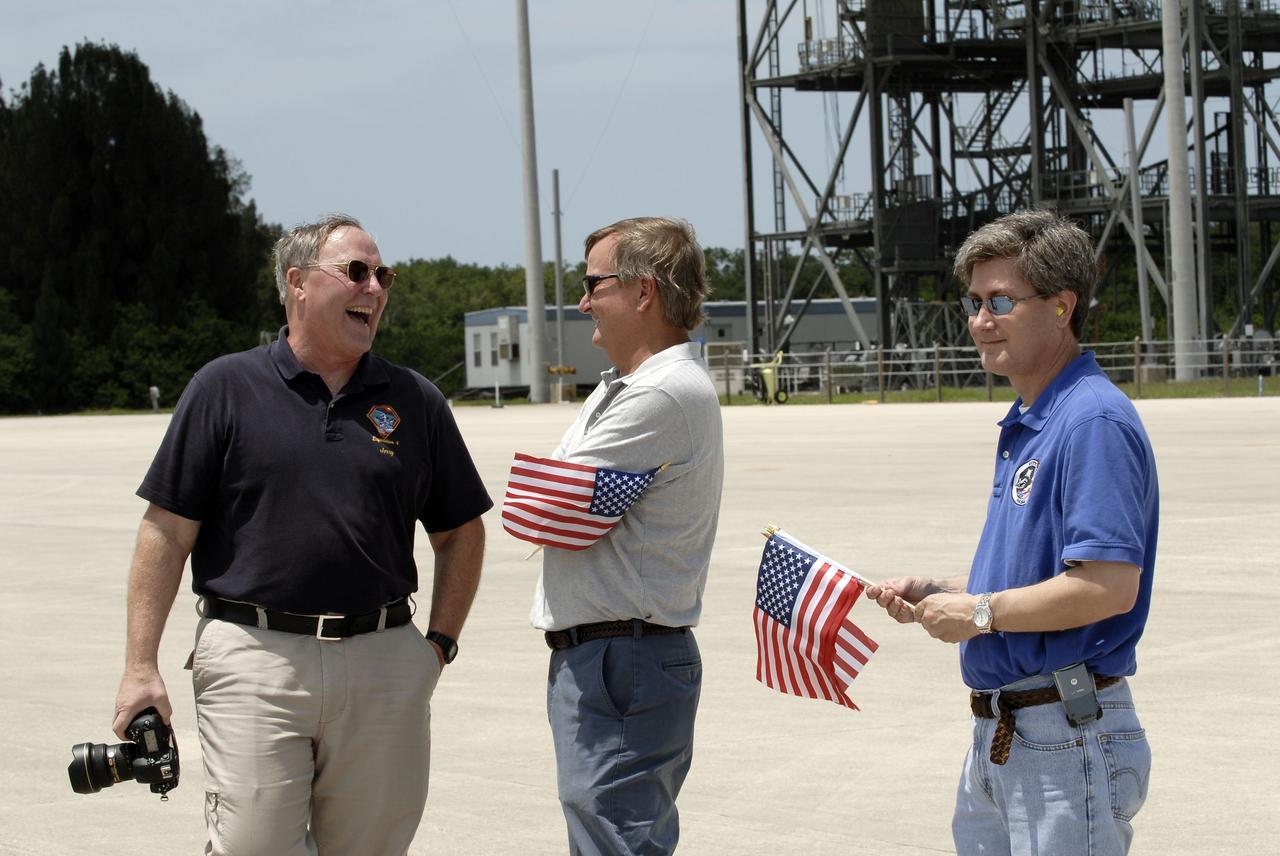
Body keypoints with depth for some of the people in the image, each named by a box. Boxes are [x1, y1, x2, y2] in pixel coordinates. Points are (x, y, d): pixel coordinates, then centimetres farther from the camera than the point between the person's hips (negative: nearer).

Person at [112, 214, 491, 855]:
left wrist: (439, 644, 10)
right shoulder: (226, 388, 3)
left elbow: (460, 534, 20)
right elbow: (166, 533, 1)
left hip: (383, 664, 3)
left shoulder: (415, 403, 11)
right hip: (255, 658, -3)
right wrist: (141, 667, -5)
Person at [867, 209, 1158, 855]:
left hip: (1068, 736, -10)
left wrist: (980, 612, -15)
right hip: (998, 730, 10)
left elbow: (1108, 586, -25)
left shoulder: (1094, 422, -17)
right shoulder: (1023, 425, 15)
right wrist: (935, 593, 8)